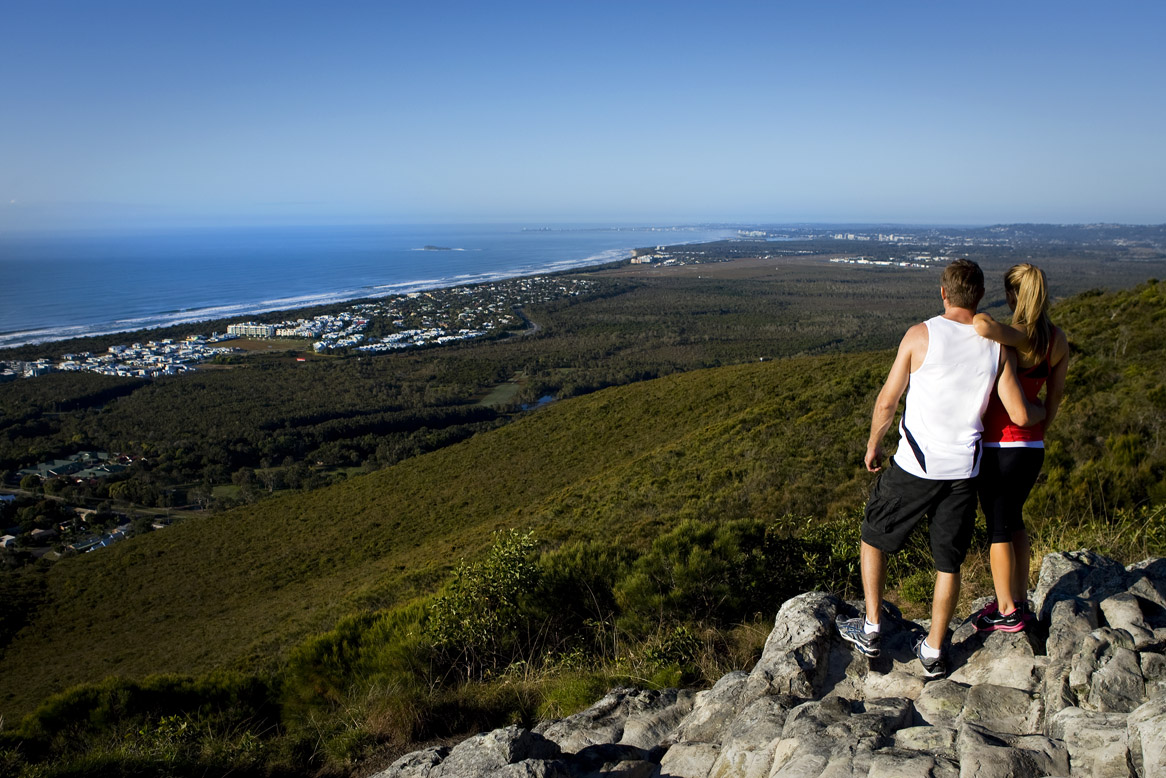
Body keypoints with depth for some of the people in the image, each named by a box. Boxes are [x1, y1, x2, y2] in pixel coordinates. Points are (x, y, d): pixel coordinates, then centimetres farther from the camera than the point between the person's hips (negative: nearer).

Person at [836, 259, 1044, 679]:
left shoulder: (921, 335, -11)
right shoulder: (997, 345, -2)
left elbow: (887, 401, -6)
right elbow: (1020, 415, -2)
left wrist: (873, 443, 10)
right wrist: (1043, 410, 22)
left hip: (915, 467, -3)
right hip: (964, 470, 3)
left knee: (874, 537, 18)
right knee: (948, 562, 15)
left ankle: (871, 629, 24)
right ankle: (933, 650, 26)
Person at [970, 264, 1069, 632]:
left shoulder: (1016, 338, -20)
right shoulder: (1058, 341, 2)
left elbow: (982, 325, -42)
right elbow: (1055, 396, 10)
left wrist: (972, 320, -18)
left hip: (999, 446, -7)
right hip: (1032, 446, 7)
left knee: (998, 528, 7)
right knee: (1014, 521, 23)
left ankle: (1007, 612, 19)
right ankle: (1020, 600, 33)